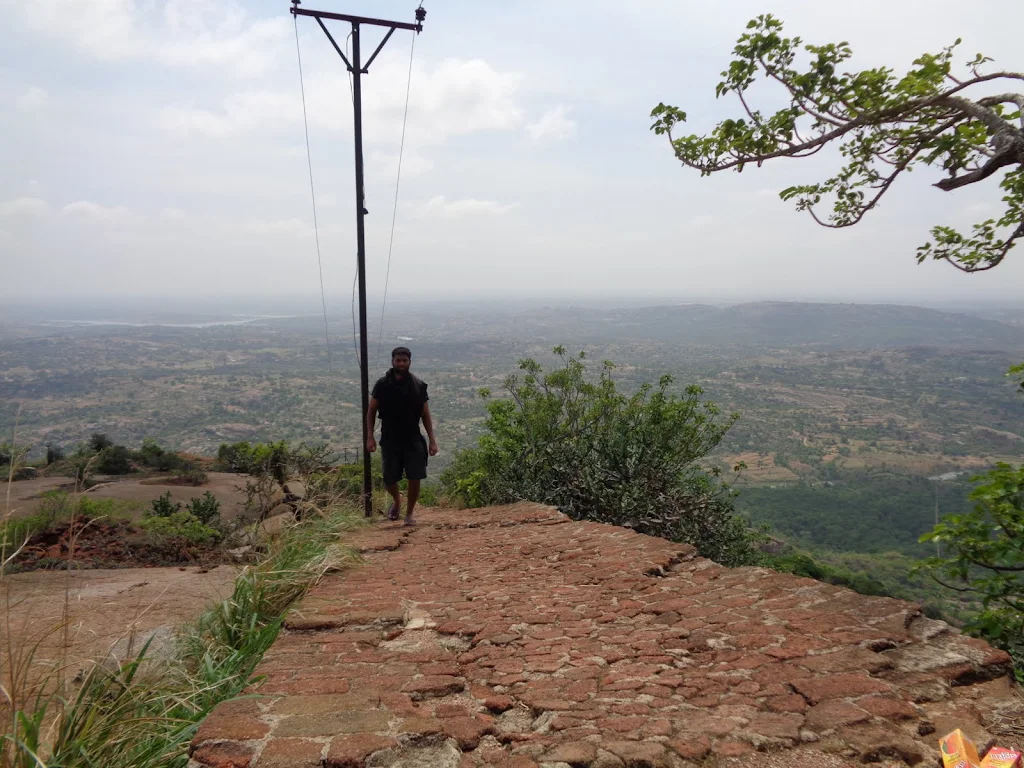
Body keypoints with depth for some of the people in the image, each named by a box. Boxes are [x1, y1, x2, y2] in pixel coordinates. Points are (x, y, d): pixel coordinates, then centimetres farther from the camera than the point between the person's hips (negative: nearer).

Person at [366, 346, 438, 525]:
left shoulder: (418, 386, -1)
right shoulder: (382, 384, -3)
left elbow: (426, 415, 3)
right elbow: (371, 412, 3)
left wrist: (432, 440, -2)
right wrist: (370, 437, -6)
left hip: (413, 441, 0)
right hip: (390, 441, 0)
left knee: (415, 478, -5)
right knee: (389, 480, 5)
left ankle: (409, 513, 16)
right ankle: (397, 500, 39)